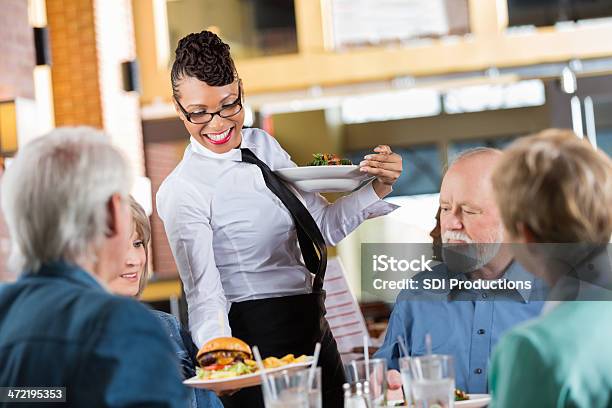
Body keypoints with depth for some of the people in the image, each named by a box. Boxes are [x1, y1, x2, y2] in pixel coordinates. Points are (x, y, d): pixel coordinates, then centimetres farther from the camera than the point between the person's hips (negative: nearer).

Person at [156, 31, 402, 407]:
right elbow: (204, 294, -24)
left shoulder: (264, 145, 5)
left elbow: (324, 225, 9)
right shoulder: (182, 192, -17)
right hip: (259, 337, -7)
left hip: (314, 329, 7)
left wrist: (378, 188, -7)